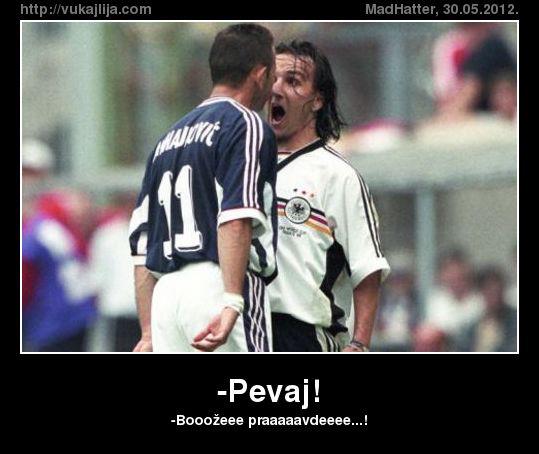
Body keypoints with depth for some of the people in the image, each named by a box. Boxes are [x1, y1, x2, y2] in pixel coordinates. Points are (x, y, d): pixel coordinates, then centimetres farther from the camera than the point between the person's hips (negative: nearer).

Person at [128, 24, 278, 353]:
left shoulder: (169, 138, 24)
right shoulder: (247, 125, 0)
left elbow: (142, 245, 22)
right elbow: (236, 218, -16)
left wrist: (149, 334, 22)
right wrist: (232, 303, -25)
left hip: (165, 291, 8)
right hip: (214, 286, -7)